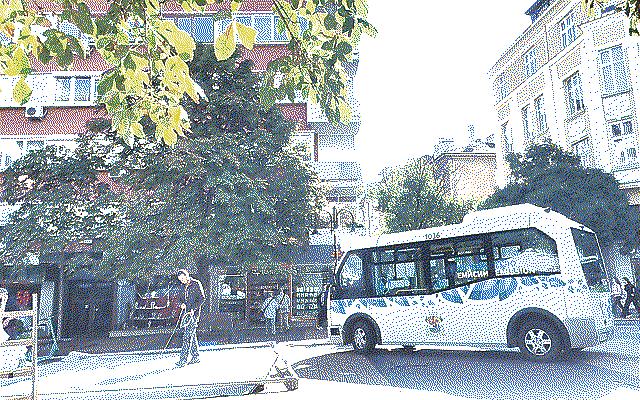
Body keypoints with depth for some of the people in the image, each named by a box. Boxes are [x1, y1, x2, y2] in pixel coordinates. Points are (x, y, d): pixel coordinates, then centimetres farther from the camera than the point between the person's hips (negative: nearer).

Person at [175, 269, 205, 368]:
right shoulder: (186, 286, 16)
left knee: (187, 336, -11)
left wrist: (194, 309, -20)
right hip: (187, 313, 8)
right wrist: (183, 304, 4)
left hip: (193, 314, -8)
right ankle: (195, 357, 19)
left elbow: (202, 298, -11)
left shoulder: (196, 284, -7)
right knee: (192, 336, 11)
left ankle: (183, 360, -12)